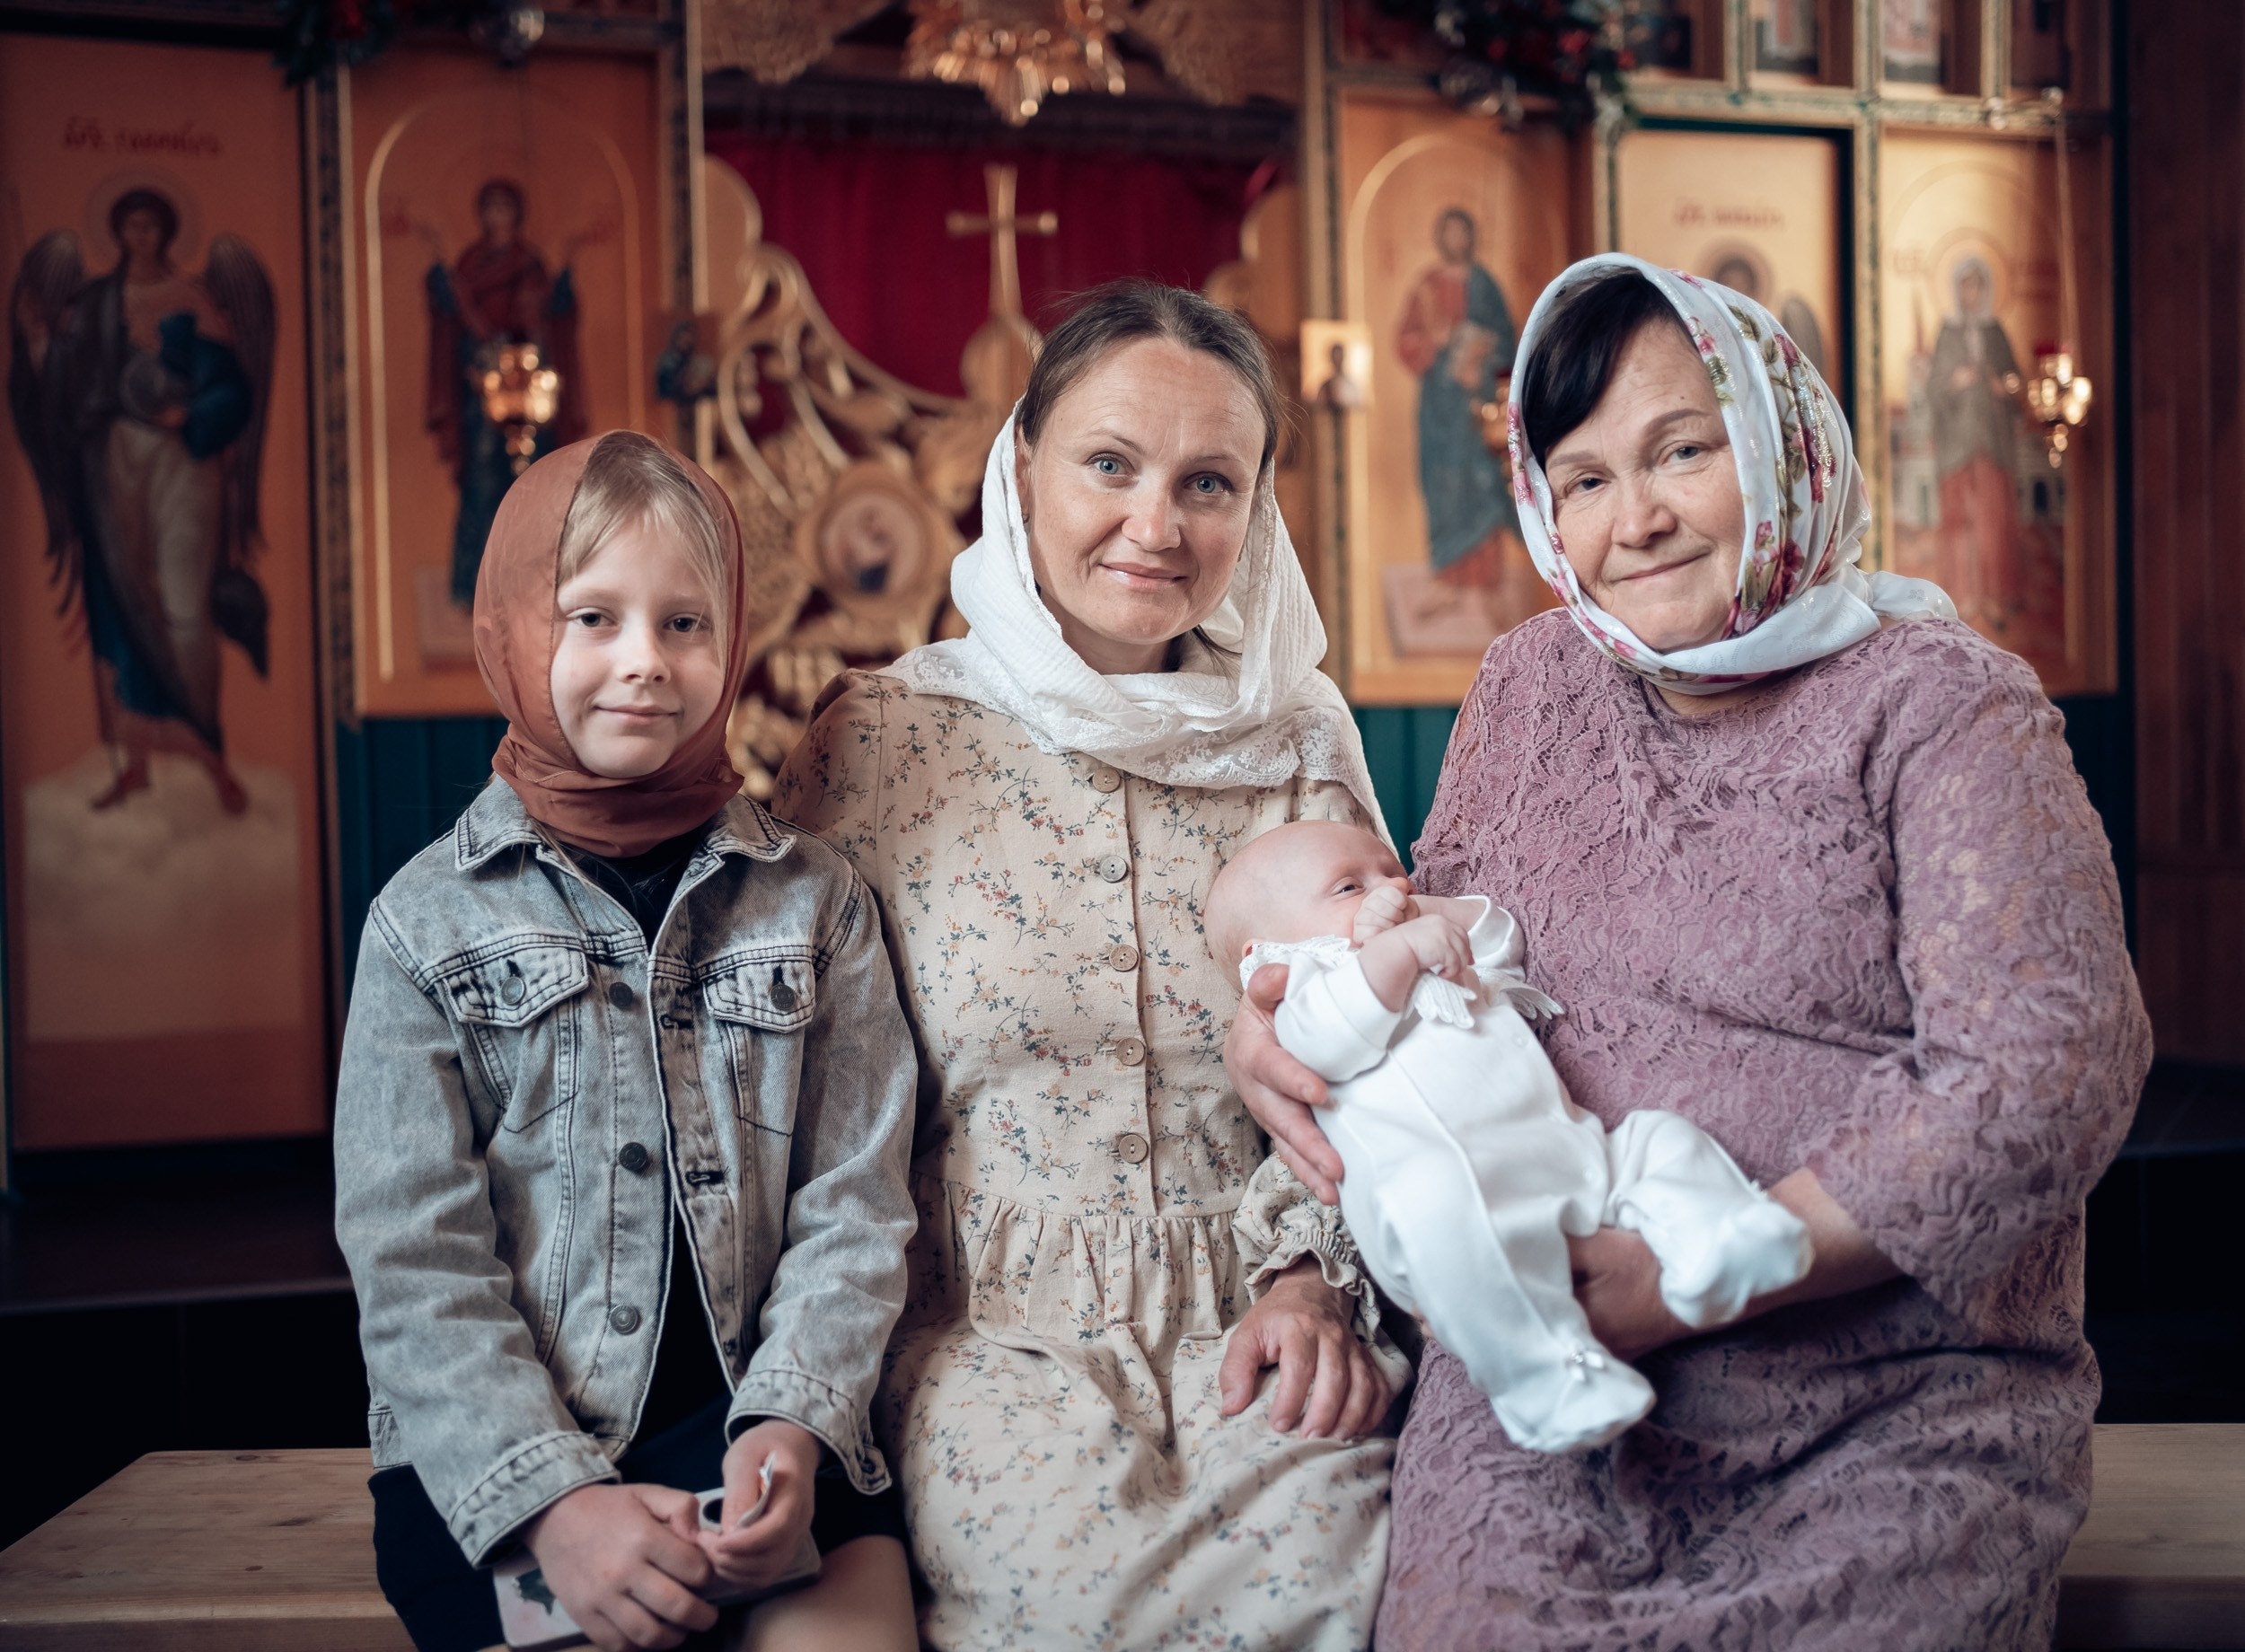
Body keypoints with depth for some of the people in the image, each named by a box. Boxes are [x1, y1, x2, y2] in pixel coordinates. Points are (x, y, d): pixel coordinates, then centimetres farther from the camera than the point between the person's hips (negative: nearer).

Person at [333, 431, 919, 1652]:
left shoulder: (813, 900, 7)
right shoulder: (429, 922, 2)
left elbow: (854, 1206, 3)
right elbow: (414, 1264, -3)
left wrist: (792, 1424, -13)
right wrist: (551, 1499, -14)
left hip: (755, 1424, 1)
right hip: (494, 1458, -1)